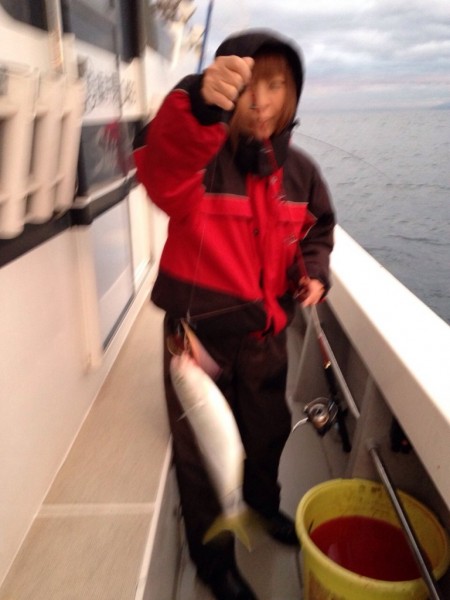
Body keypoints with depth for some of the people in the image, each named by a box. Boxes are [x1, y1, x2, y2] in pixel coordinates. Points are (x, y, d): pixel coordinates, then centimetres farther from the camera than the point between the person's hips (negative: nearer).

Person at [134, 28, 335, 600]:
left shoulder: (298, 169, -2)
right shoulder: (198, 157, -20)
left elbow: (317, 228, 14)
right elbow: (159, 170, -44)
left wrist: (314, 271, -6)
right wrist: (200, 104, -63)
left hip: (266, 329, 5)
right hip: (198, 330, -4)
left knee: (268, 431, 25)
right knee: (203, 453, 11)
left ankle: (264, 505, 57)